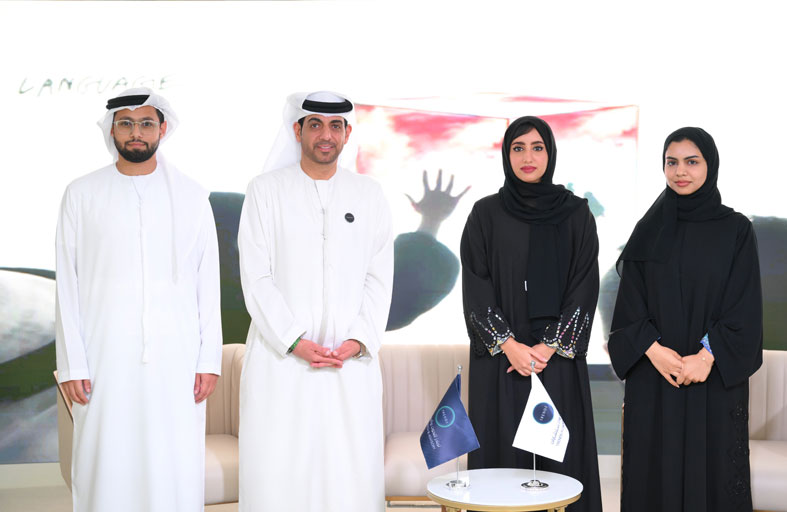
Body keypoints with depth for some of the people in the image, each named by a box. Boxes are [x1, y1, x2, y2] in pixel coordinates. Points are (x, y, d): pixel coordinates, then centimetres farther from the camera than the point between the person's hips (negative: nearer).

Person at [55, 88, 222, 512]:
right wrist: (71, 364, -2)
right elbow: (68, 284, 4)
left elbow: (208, 283, 7)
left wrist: (209, 359, 1)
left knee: (176, 471, 0)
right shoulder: (82, 195, 6)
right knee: (104, 468, 0)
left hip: (176, 359, 1)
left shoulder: (191, 196, 8)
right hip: (107, 357, 0)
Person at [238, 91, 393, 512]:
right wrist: (295, 342, -10)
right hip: (282, 356, -1)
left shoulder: (369, 194, 11)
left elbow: (379, 278, 8)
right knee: (277, 473, -2)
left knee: (353, 475, 1)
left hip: (351, 360, 2)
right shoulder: (266, 190, 4)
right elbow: (256, 277, -2)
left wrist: (359, 340, -6)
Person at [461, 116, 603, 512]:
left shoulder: (575, 214, 4)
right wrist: (509, 344, -12)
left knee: (560, 451, 2)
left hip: (558, 356, 0)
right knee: (503, 453, 1)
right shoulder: (486, 214, 3)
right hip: (500, 356, 0)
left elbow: (584, 287, -1)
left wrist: (549, 346, -10)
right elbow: (475, 287, -2)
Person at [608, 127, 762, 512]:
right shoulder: (648, 230, 7)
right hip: (653, 377, 2)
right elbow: (629, 302, 2)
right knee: (655, 470, 3)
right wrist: (652, 349, -13)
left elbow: (745, 307, -4)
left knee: (712, 468, 1)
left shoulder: (736, 229, 1)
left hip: (716, 378, -1)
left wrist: (708, 355, -15)